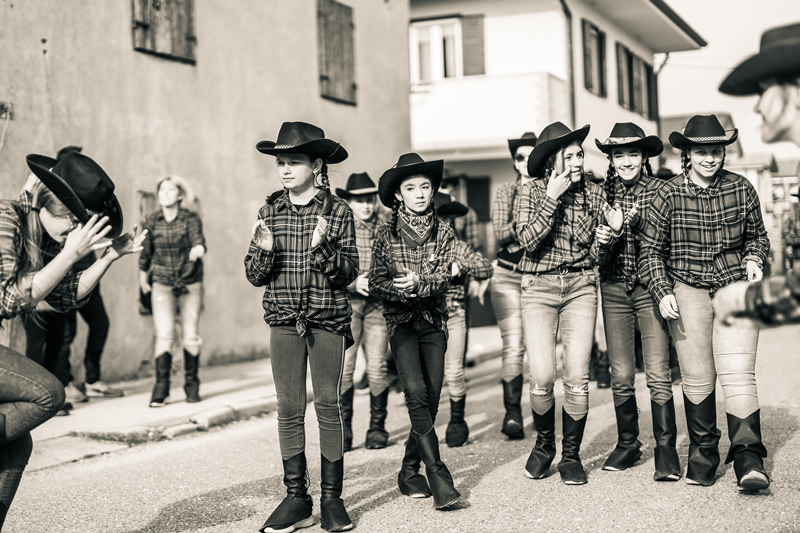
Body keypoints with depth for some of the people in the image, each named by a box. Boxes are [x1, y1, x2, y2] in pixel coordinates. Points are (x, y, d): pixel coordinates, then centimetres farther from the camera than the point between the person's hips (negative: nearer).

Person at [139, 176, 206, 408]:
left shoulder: (191, 218, -9)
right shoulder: (151, 222, -4)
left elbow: (199, 240, -26)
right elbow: (146, 251, 10)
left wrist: (197, 250, -49)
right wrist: (142, 276, 21)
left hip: (191, 284, -1)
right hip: (162, 285, 1)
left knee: (191, 336, 3)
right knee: (164, 334, -10)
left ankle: (191, 384, 20)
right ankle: (161, 387, -4)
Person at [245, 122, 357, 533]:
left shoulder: (337, 212, -2)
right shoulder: (269, 212, 6)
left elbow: (348, 273, -6)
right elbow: (254, 276, 6)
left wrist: (322, 247, -22)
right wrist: (264, 250, -14)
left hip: (327, 322, -2)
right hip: (284, 323, 3)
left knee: (328, 406, 0)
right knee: (289, 410, 3)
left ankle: (332, 499, 8)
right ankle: (296, 499, 11)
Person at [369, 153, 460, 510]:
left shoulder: (443, 233, 5)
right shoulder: (386, 235, 2)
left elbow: (443, 278, -5)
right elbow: (376, 282, 1)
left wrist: (419, 283, -25)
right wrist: (401, 289, -17)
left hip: (434, 322, 2)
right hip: (401, 322, -2)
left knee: (432, 397, -1)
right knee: (416, 392, -17)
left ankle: (410, 471, 14)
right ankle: (437, 474, -20)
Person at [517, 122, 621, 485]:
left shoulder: (594, 194, 4)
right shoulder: (533, 192, -1)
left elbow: (594, 256, 5)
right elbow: (528, 241, -14)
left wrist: (609, 232, -15)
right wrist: (552, 198, -17)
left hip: (580, 286, 2)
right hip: (539, 287, -1)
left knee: (577, 376, -5)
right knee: (542, 377, -9)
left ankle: (571, 456, 12)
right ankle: (544, 443, 18)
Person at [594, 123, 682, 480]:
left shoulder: (659, 191, -2)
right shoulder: (603, 193, 6)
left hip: (650, 287, -3)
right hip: (614, 289, 3)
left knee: (658, 373, -7)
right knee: (621, 375, 7)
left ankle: (666, 449, 3)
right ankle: (627, 444, 21)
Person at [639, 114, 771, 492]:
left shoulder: (742, 190, 3)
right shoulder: (669, 196, -2)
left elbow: (757, 235, 19)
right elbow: (651, 249, 4)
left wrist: (754, 259, -2)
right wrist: (663, 292, -6)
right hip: (687, 291, 0)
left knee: (738, 373, -12)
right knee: (697, 378, 3)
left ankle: (748, 460, -12)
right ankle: (702, 454, 19)